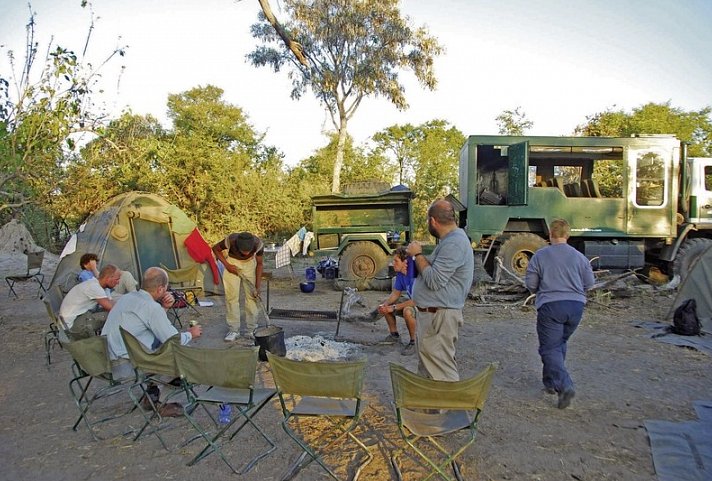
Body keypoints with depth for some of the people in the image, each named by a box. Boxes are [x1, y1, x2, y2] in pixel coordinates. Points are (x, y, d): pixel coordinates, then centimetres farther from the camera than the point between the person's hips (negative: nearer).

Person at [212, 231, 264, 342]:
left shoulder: (258, 244, -31)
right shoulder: (230, 241, -34)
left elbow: (260, 264, -14)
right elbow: (215, 249, -11)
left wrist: (257, 286, -14)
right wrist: (227, 265, -19)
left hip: (250, 263, 1)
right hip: (233, 262, 0)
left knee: (252, 295, -3)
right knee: (231, 296, -5)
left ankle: (251, 330, 6)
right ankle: (233, 330, 3)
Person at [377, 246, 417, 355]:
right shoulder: (400, 273, -4)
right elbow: (395, 293, 6)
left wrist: (394, 307, -27)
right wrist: (385, 305, -14)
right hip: (410, 300, 9)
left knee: (407, 311, -37)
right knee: (384, 305, 5)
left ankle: (414, 342, -14)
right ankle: (394, 335, 18)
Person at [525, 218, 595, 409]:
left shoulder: (540, 255, -5)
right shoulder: (579, 257, 5)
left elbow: (530, 283, -1)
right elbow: (589, 283, 9)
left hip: (550, 306, -4)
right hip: (576, 306, 5)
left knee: (550, 348, 1)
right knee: (560, 344, 21)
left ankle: (564, 386, -16)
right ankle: (551, 381, 30)